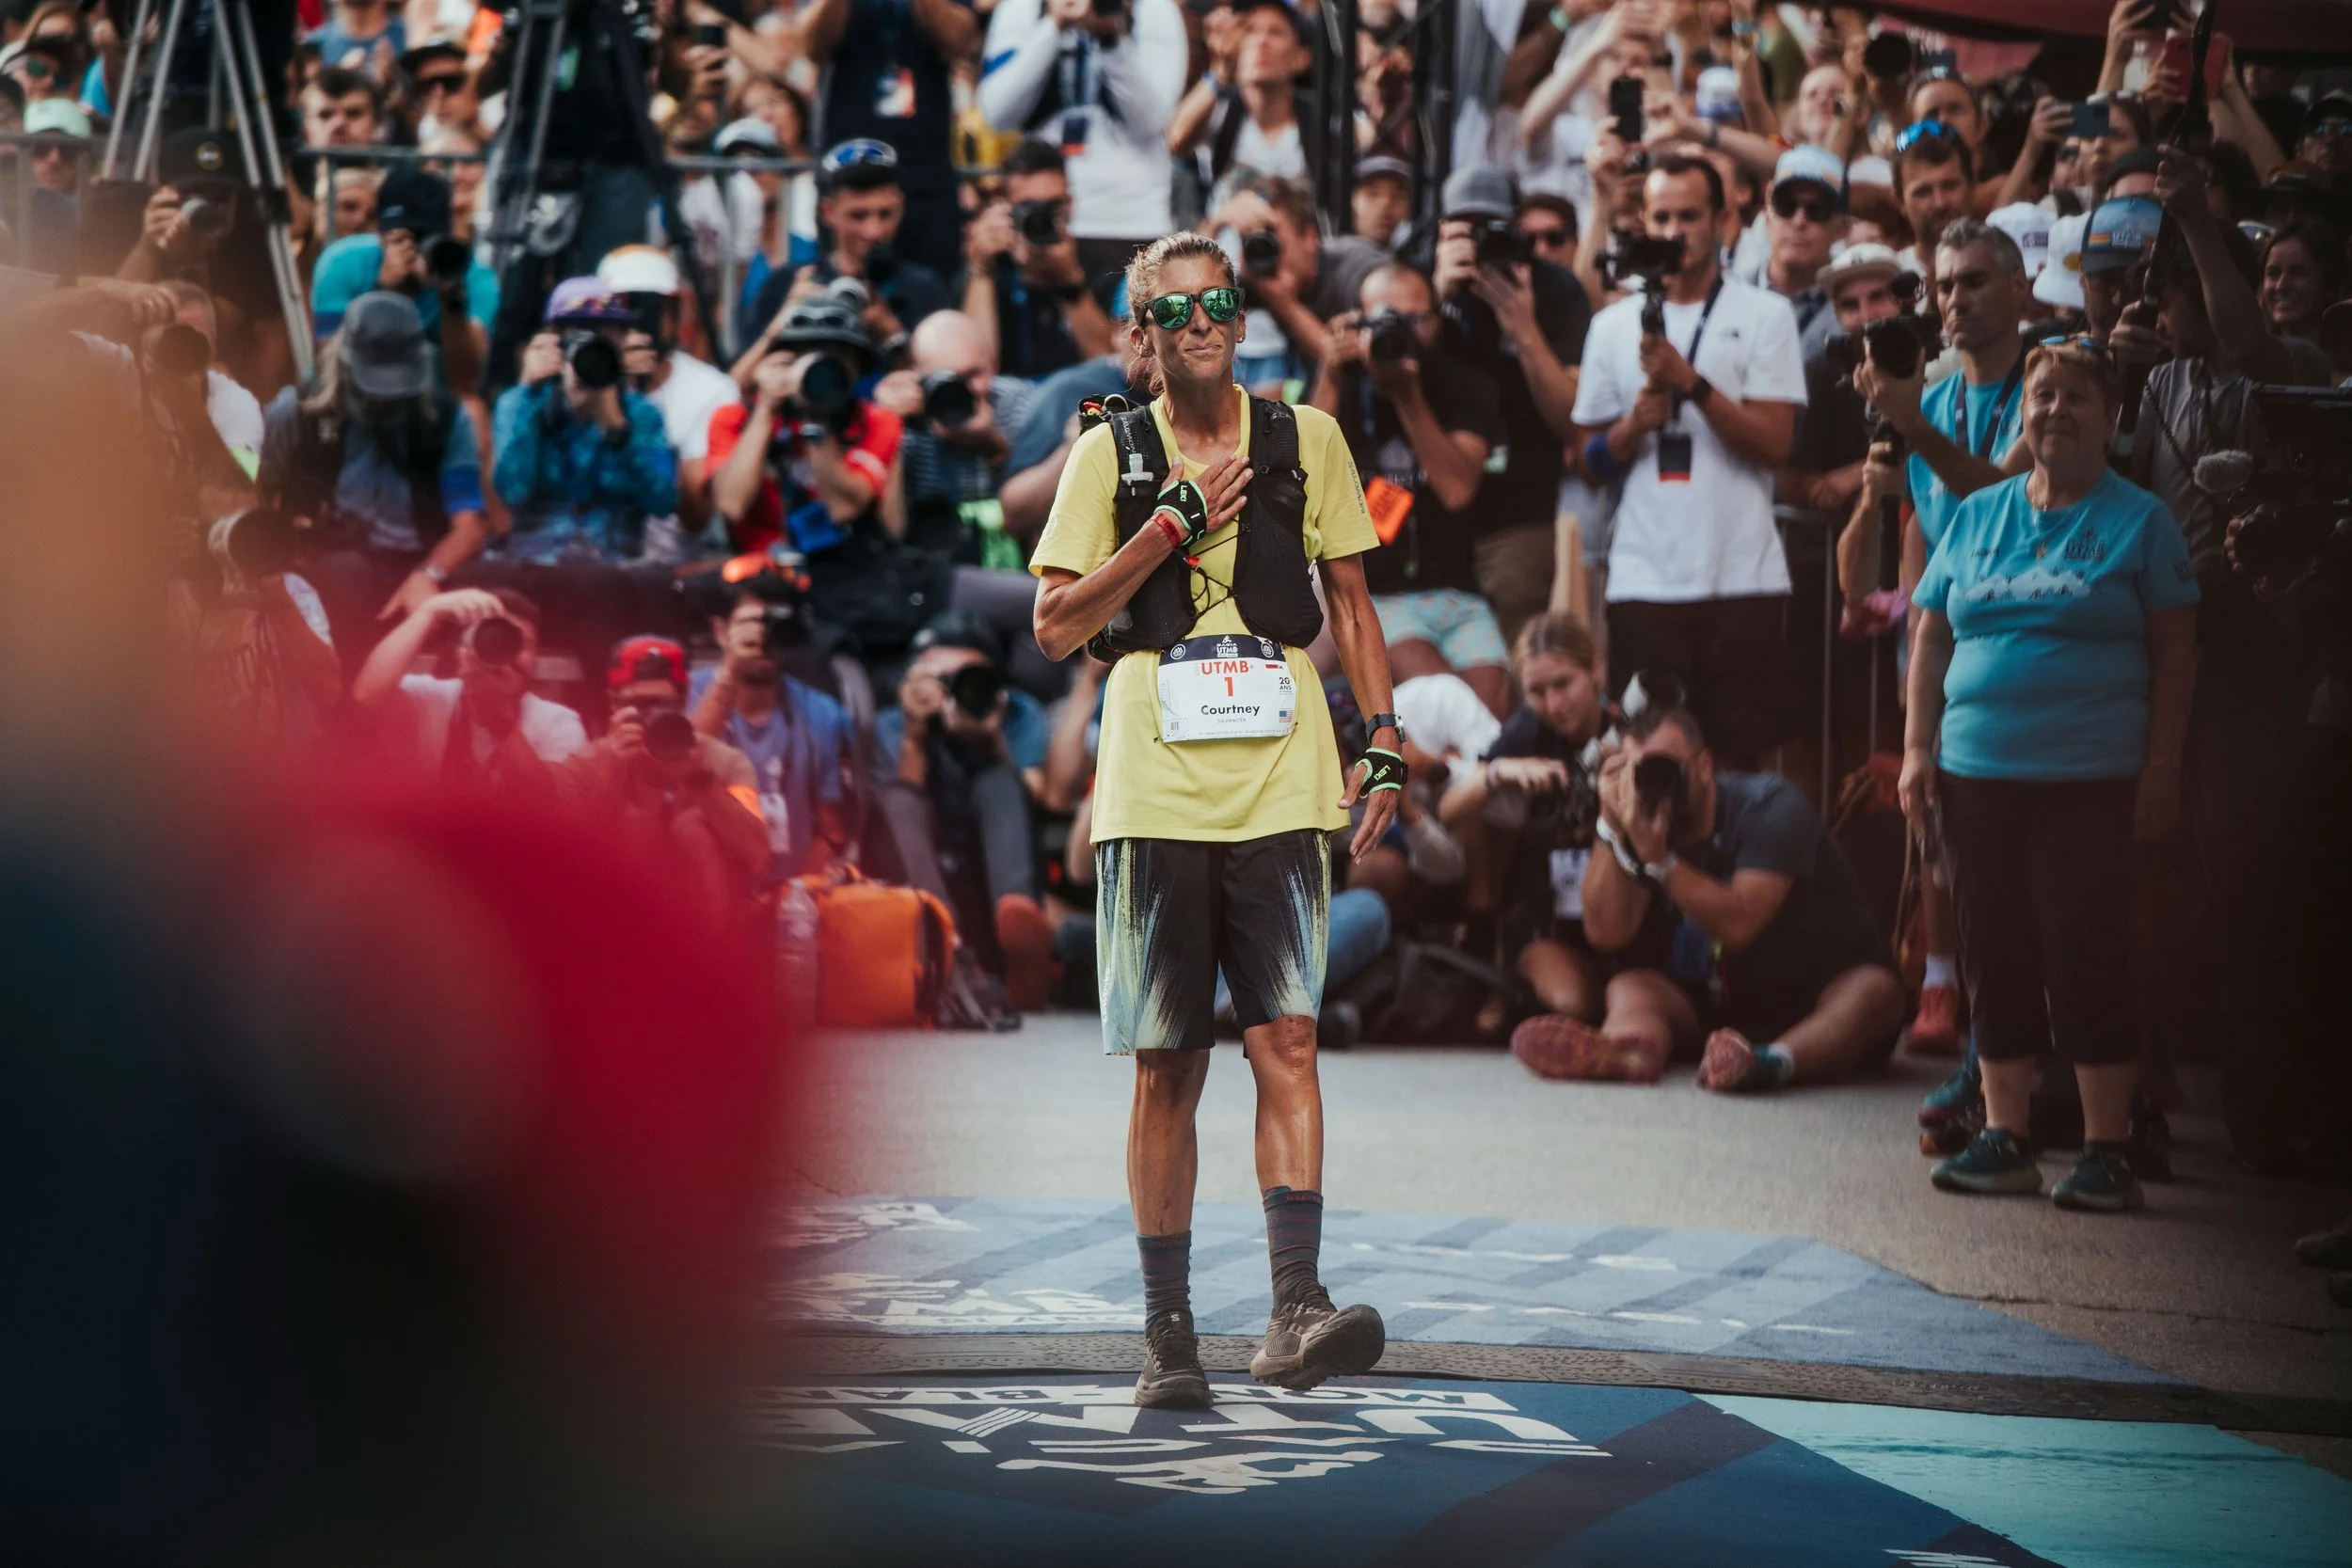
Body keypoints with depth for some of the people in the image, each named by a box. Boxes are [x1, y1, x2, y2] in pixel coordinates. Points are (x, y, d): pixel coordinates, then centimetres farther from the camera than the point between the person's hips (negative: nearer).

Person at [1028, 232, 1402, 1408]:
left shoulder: (1307, 442, 10)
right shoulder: (1109, 456, 7)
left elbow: (1349, 602, 15)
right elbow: (1056, 625, 1)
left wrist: (1383, 742, 6)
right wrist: (1173, 523, -7)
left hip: (1279, 785, 0)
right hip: (1154, 793, 0)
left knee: (1286, 1038, -13)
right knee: (1165, 1066, 3)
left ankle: (1296, 1312, -20)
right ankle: (1167, 1334, 10)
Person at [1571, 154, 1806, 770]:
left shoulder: (1765, 315, 5)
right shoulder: (1614, 325, 14)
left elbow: (1775, 443, -4)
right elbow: (1591, 460, 15)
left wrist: (1691, 383, -13)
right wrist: (1635, 424, -5)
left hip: (1743, 575, -2)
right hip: (1644, 577, 2)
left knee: (1747, 753, -4)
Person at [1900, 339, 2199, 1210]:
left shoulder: (2138, 521, 1)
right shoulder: (1978, 516, 13)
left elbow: (2175, 651, -1)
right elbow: (1931, 635, 15)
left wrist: (2162, 770, -7)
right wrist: (1918, 747, 6)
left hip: (2091, 779, -4)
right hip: (1977, 773, 4)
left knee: (2087, 957, -6)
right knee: (1995, 956, 7)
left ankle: (2105, 1151, 0)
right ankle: (2004, 1140, 15)